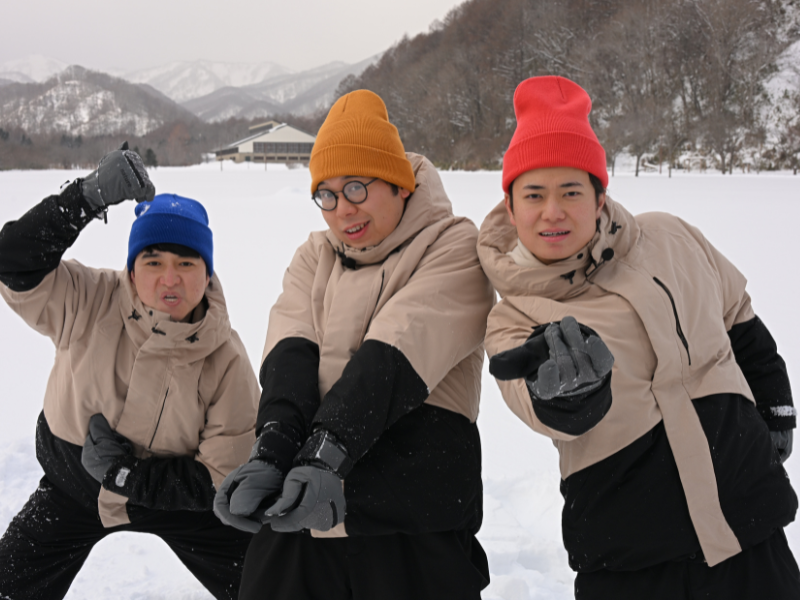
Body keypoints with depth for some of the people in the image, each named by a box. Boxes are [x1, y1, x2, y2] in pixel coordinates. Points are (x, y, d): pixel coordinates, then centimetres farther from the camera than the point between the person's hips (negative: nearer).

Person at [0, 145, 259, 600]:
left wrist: (124, 473, -27)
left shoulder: (227, 361, -24)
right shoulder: (90, 305, -21)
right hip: (71, 489, 1)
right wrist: (90, 196, -45)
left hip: (176, 495, 0)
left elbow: (221, 479, -22)